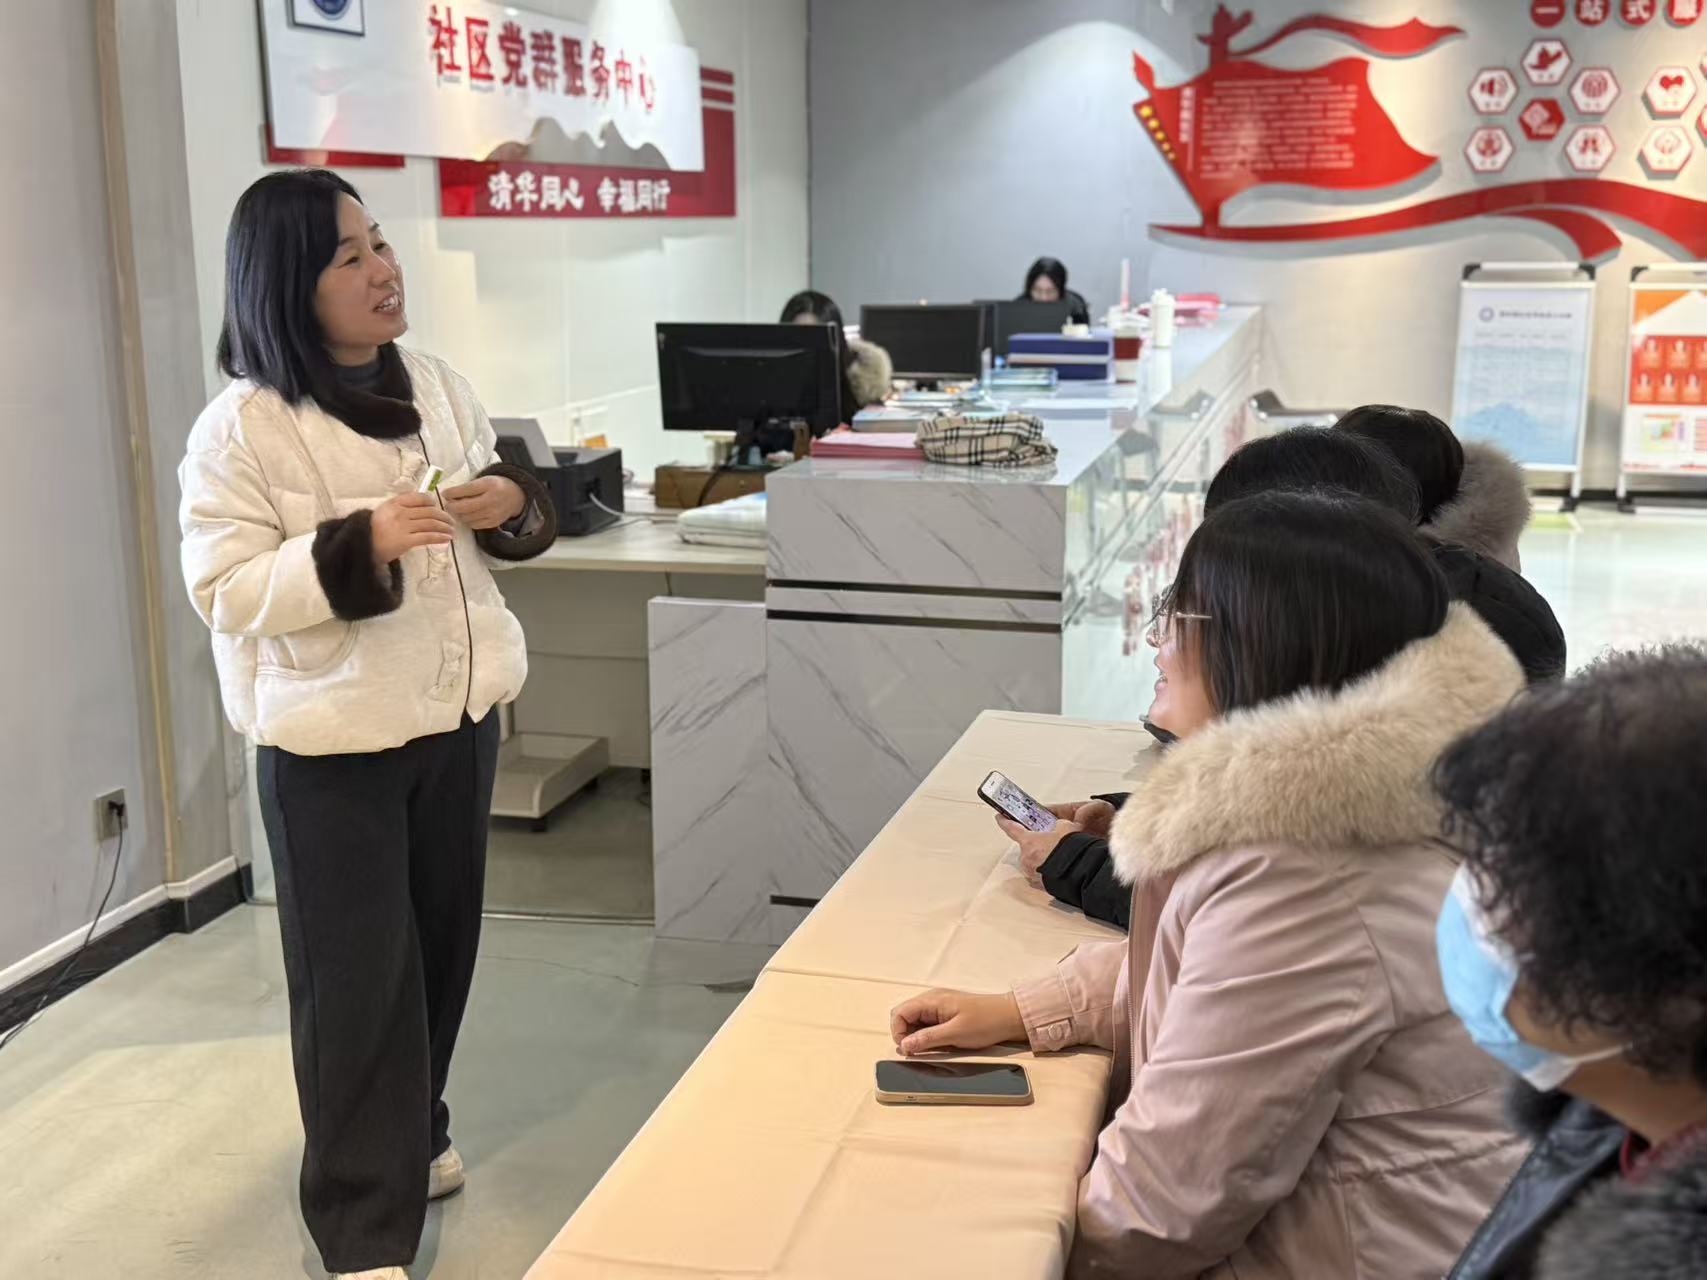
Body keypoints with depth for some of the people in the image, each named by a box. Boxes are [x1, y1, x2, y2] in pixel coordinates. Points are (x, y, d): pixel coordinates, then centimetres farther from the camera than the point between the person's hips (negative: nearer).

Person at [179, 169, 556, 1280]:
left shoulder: (439, 388, 4)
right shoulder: (241, 427, -14)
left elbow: (498, 533, 14)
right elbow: (227, 592, -17)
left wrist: (514, 502, -9)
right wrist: (358, 547, -29)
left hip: (457, 710, 6)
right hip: (332, 736, -6)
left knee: (444, 940, 17)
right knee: (356, 975, 0)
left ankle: (411, 1135, 40)